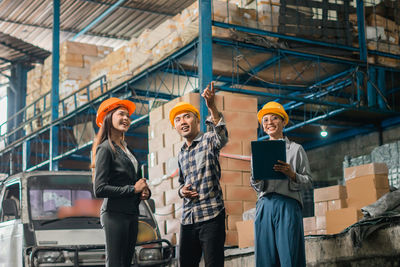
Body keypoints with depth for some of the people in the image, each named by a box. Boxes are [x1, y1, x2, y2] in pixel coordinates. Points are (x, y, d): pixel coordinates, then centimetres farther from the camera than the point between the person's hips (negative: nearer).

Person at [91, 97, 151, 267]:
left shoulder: (125, 148, 15)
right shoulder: (105, 148, -9)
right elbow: (99, 189, -17)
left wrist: (144, 191, 4)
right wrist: (133, 189, -12)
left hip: (131, 215, 8)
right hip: (115, 215, -8)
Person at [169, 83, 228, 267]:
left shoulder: (209, 140, -1)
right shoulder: (181, 154, 19)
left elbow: (222, 137, -26)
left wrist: (212, 107, -43)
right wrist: (181, 191, 6)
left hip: (211, 214, -7)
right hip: (187, 217, 7)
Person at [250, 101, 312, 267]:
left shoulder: (296, 149, 9)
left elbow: (308, 182, 5)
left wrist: (292, 174, -14)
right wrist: (256, 179, -5)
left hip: (288, 205, -3)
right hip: (265, 206, 3)